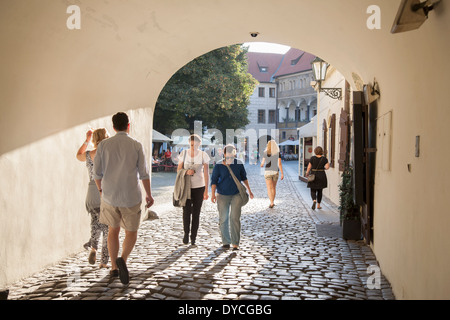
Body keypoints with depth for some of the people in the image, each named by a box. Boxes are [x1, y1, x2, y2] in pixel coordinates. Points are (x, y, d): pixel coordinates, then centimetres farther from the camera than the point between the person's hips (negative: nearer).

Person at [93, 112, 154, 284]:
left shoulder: (104, 145, -3)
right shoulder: (136, 145, -6)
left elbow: (97, 173, 0)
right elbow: (144, 173, -4)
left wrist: (101, 189, 19)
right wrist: (149, 194, 8)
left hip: (109, 197, 2)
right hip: (131, 197, -2)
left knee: (113, 230, 22)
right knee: (131, 233, 13)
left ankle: (114, 267, 28)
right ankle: (123, 259, -13)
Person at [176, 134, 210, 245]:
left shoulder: (203, 155, -6)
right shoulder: (184, 153, -1)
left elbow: (206, 173, -3)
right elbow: (178, 170, 6)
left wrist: (206, 190, -5)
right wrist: (186, 172, -17)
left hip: (199, 187, -1)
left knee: (196, 213, 4)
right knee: (186, 211, -5)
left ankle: (193, 237, 16)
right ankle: (186, 233, 18)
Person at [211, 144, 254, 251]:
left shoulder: (239, 164, -1)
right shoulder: (218, 166, -6)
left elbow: (244, 177, 12)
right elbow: (214, 180, -5)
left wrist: (249, 190, 16)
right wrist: (213, 194, -16)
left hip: (237, 194, 0)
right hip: (223, 195, 0)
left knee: (235, 218, -8)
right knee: (224, 219, 6)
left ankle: (235, 243, -4)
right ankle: (226, 242, 21)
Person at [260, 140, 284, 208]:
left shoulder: (266, 153, -5)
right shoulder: (278, 153, -4)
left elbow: (263, 162, 5)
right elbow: (279, 164, -9)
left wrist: (261, 165, 29)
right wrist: (282, 174, -6)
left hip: (268, 171, -2)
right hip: (275, 171, 2)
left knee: (269, 188, -2)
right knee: (274, 187, 18)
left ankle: (272, 203, -17)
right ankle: (272, 202, 24)